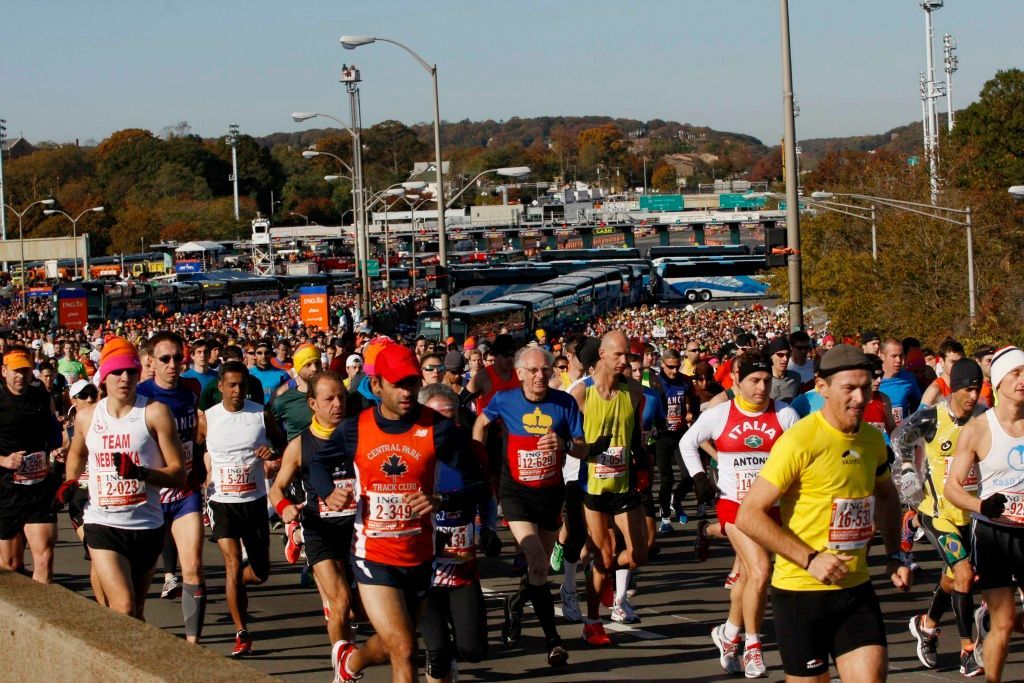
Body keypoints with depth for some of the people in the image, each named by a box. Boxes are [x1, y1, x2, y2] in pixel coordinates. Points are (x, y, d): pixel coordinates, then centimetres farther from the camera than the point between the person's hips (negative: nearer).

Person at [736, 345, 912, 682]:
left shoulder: (873, 440, 6)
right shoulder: (799, 442, -16)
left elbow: (885, 496, 28)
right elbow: (749, 515, -19)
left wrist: (894, 556, 15)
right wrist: (810, 559, -22)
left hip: (857, 590, 6)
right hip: (800, 591, -6)